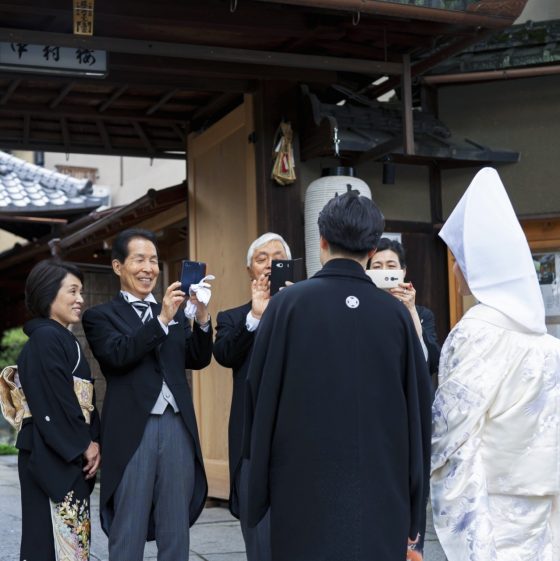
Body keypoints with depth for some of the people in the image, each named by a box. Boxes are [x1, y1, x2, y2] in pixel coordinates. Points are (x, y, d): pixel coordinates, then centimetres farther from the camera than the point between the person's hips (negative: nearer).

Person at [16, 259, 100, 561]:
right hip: (52, 456, -9)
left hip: (72, 455, 9)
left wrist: (93, 442, 2)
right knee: (56, 536, -7)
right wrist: (85, 445, -10)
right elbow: (55, 401, -17)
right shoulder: (45, 338, -12)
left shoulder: (65, 339, 16)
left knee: (73, 535, 10)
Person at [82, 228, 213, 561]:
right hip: (133, 431, -4)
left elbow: (199, 359, 7)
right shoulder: (101, 316, 4)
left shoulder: (177, 312, 16)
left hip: (177, 426, 4)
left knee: (177, 531, 10)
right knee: (128, 531, 4)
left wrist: (202, 318, -10)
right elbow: (118, 355, -14)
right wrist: (162, 319, -22)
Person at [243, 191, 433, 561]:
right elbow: (420, 408, 3)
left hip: (306, 487, -1)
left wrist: (259, 473, 12)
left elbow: (260, 395, -3)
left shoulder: (288, 304, -6)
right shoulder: (396, 313, -1)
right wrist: (414, 506, 11)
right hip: (382, 491, 2)